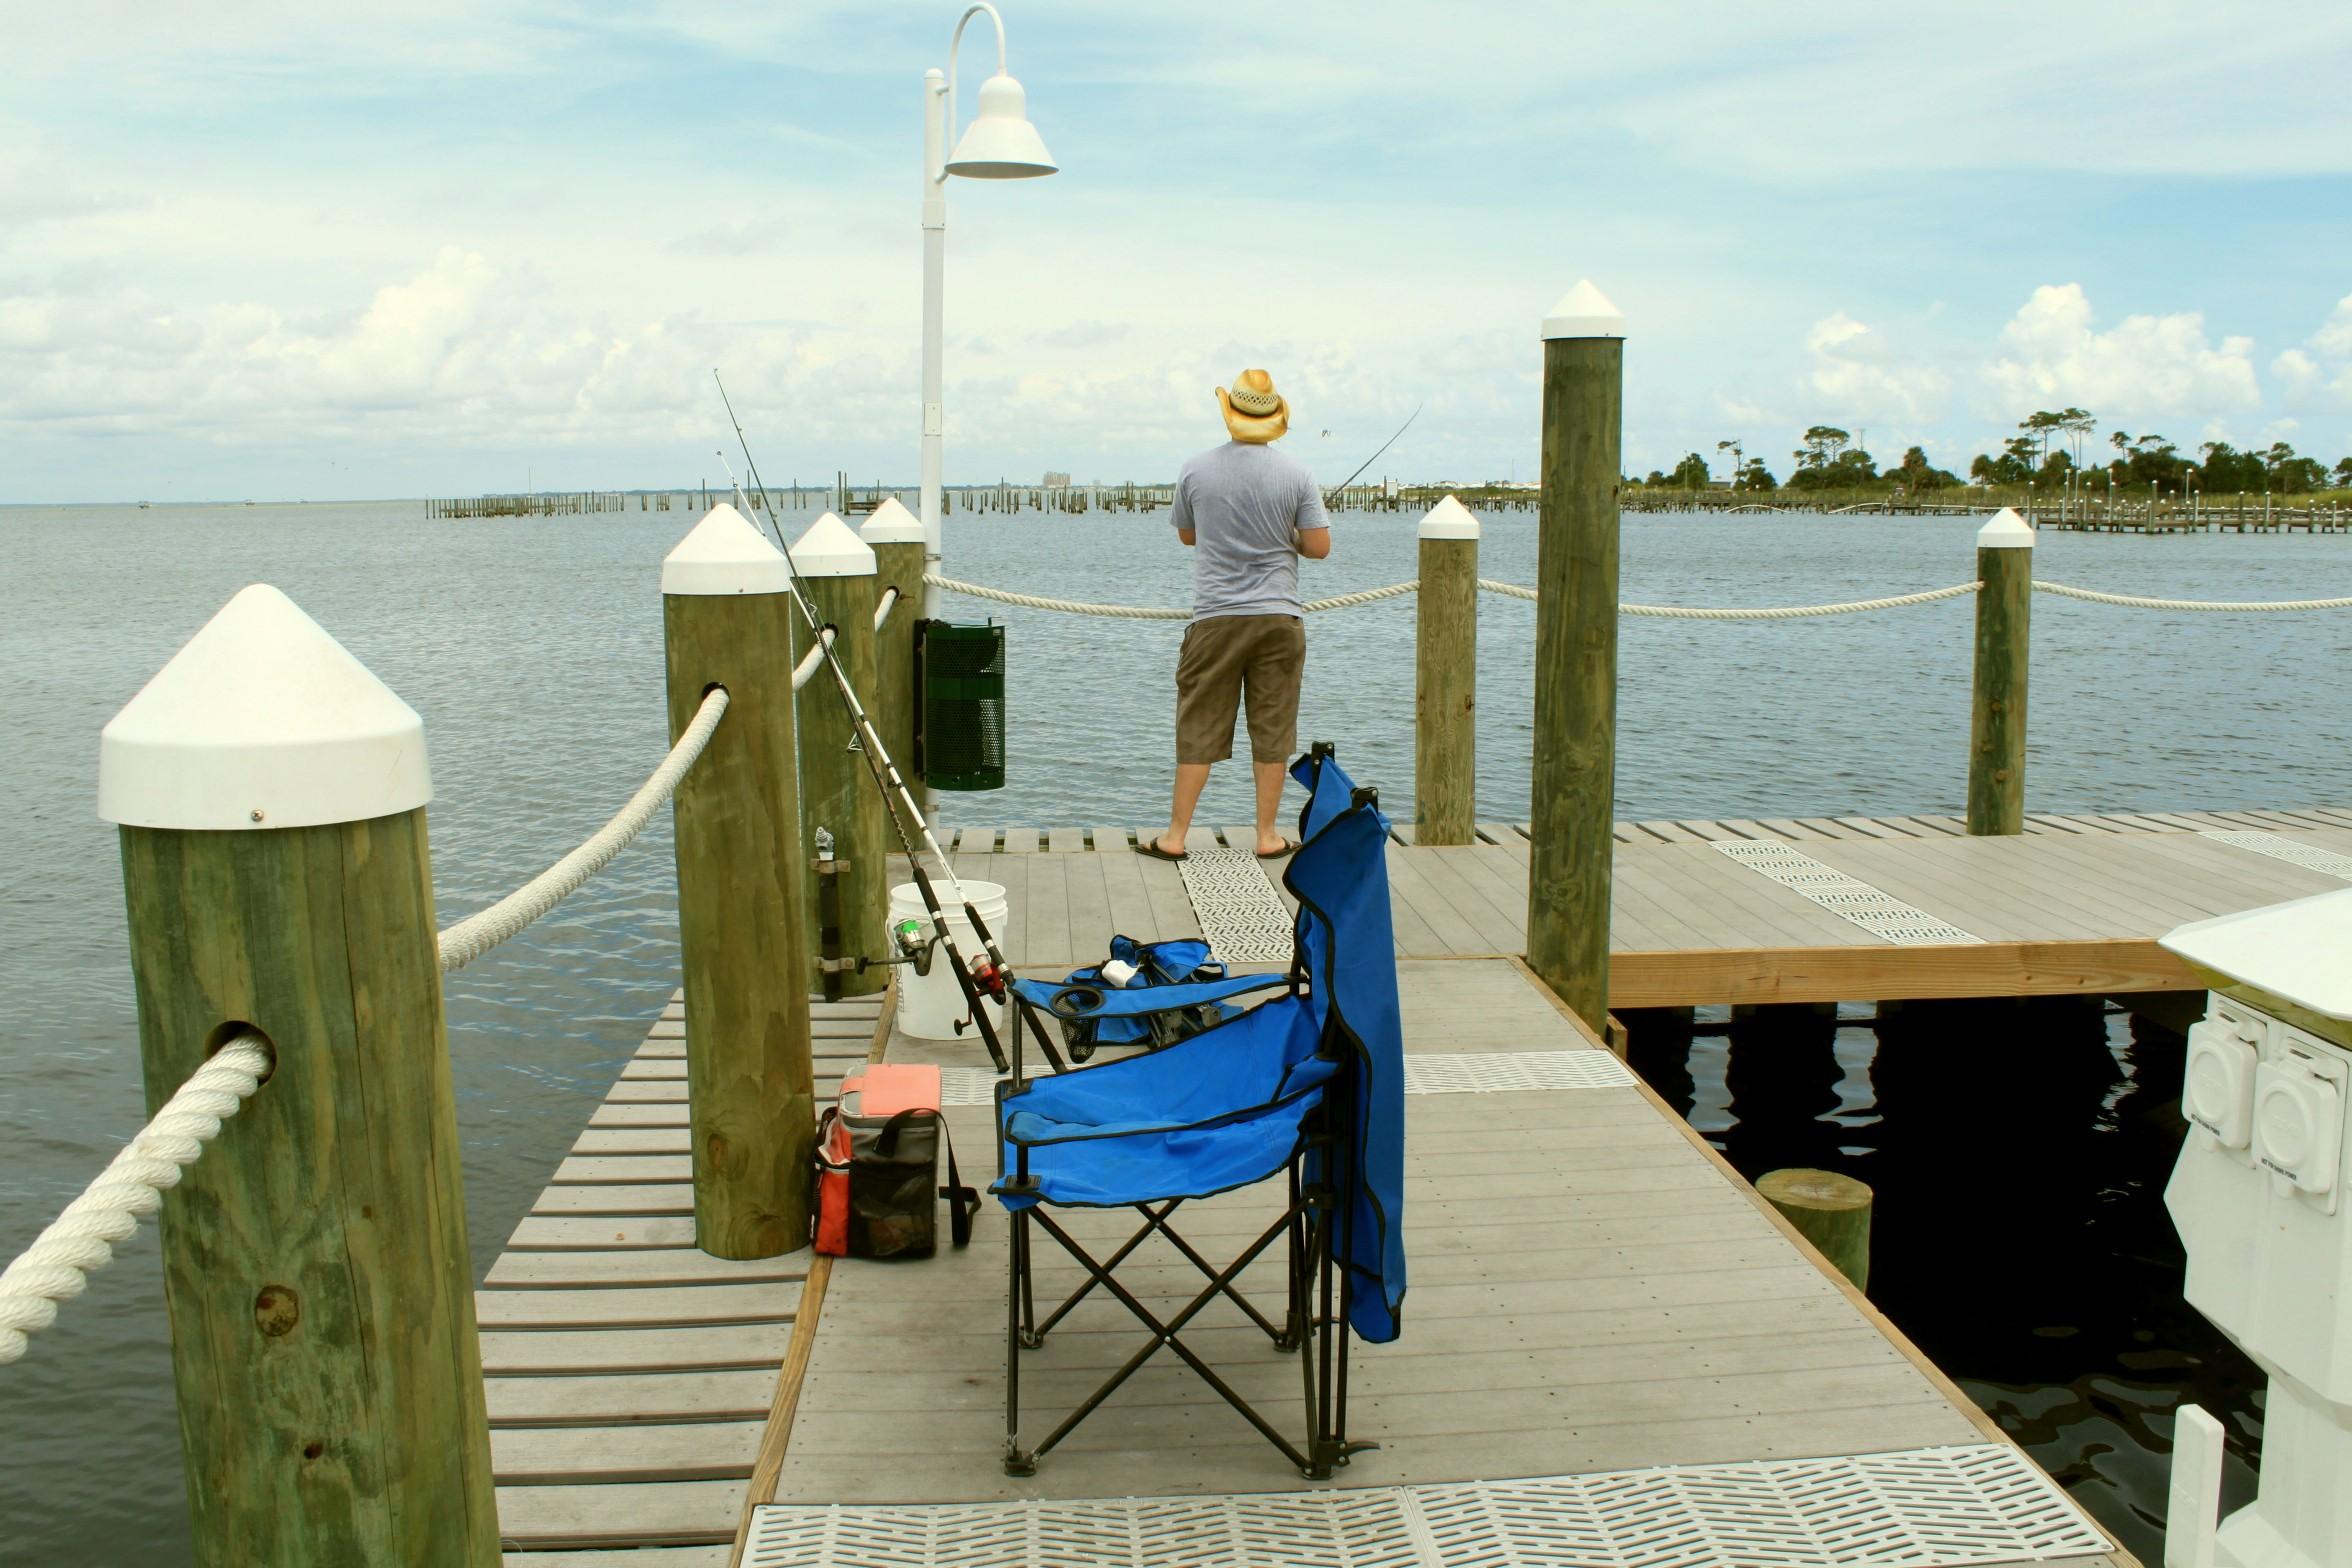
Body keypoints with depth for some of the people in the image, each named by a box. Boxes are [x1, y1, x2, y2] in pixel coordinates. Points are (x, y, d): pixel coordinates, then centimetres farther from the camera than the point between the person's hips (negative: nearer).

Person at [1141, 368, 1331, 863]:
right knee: (1272, 730, 7)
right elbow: (1318, 546, -4)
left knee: (1198, 730, 5)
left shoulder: (1196, 471, -2)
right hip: (1278, 617, 0)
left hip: (1215, 618, 0)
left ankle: (1175, 836, 9)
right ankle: (1267, 836, 12)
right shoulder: (1295, 473, -4)